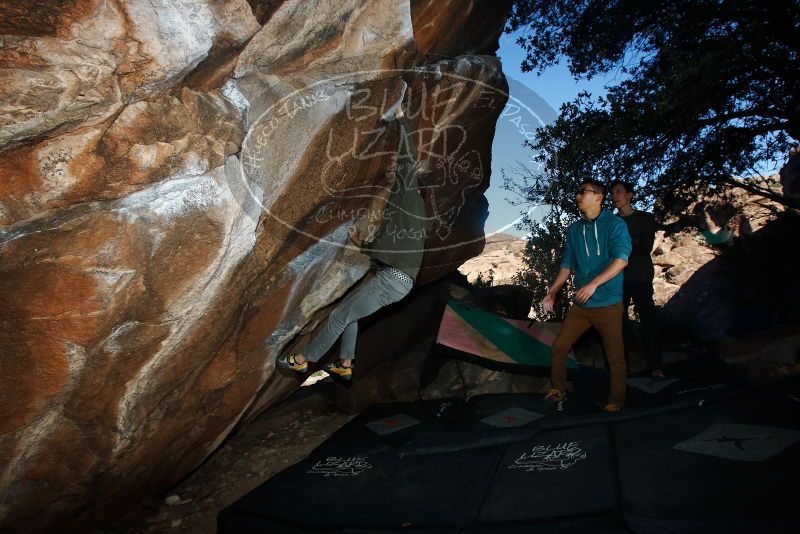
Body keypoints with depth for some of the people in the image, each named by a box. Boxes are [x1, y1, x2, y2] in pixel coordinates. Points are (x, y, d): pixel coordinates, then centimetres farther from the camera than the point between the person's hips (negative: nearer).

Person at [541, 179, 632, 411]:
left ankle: (616, 401, 20)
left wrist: (593, 284, -28)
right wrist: (552, 293, 13)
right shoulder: (574, 229, 10)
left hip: (608, 304, -5)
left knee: (615, 356, 2)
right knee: (559, 347, 7)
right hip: (580, 304, 6)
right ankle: (557, 391, 25)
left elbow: (621, 259, -19)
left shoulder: (614, 224, -7)